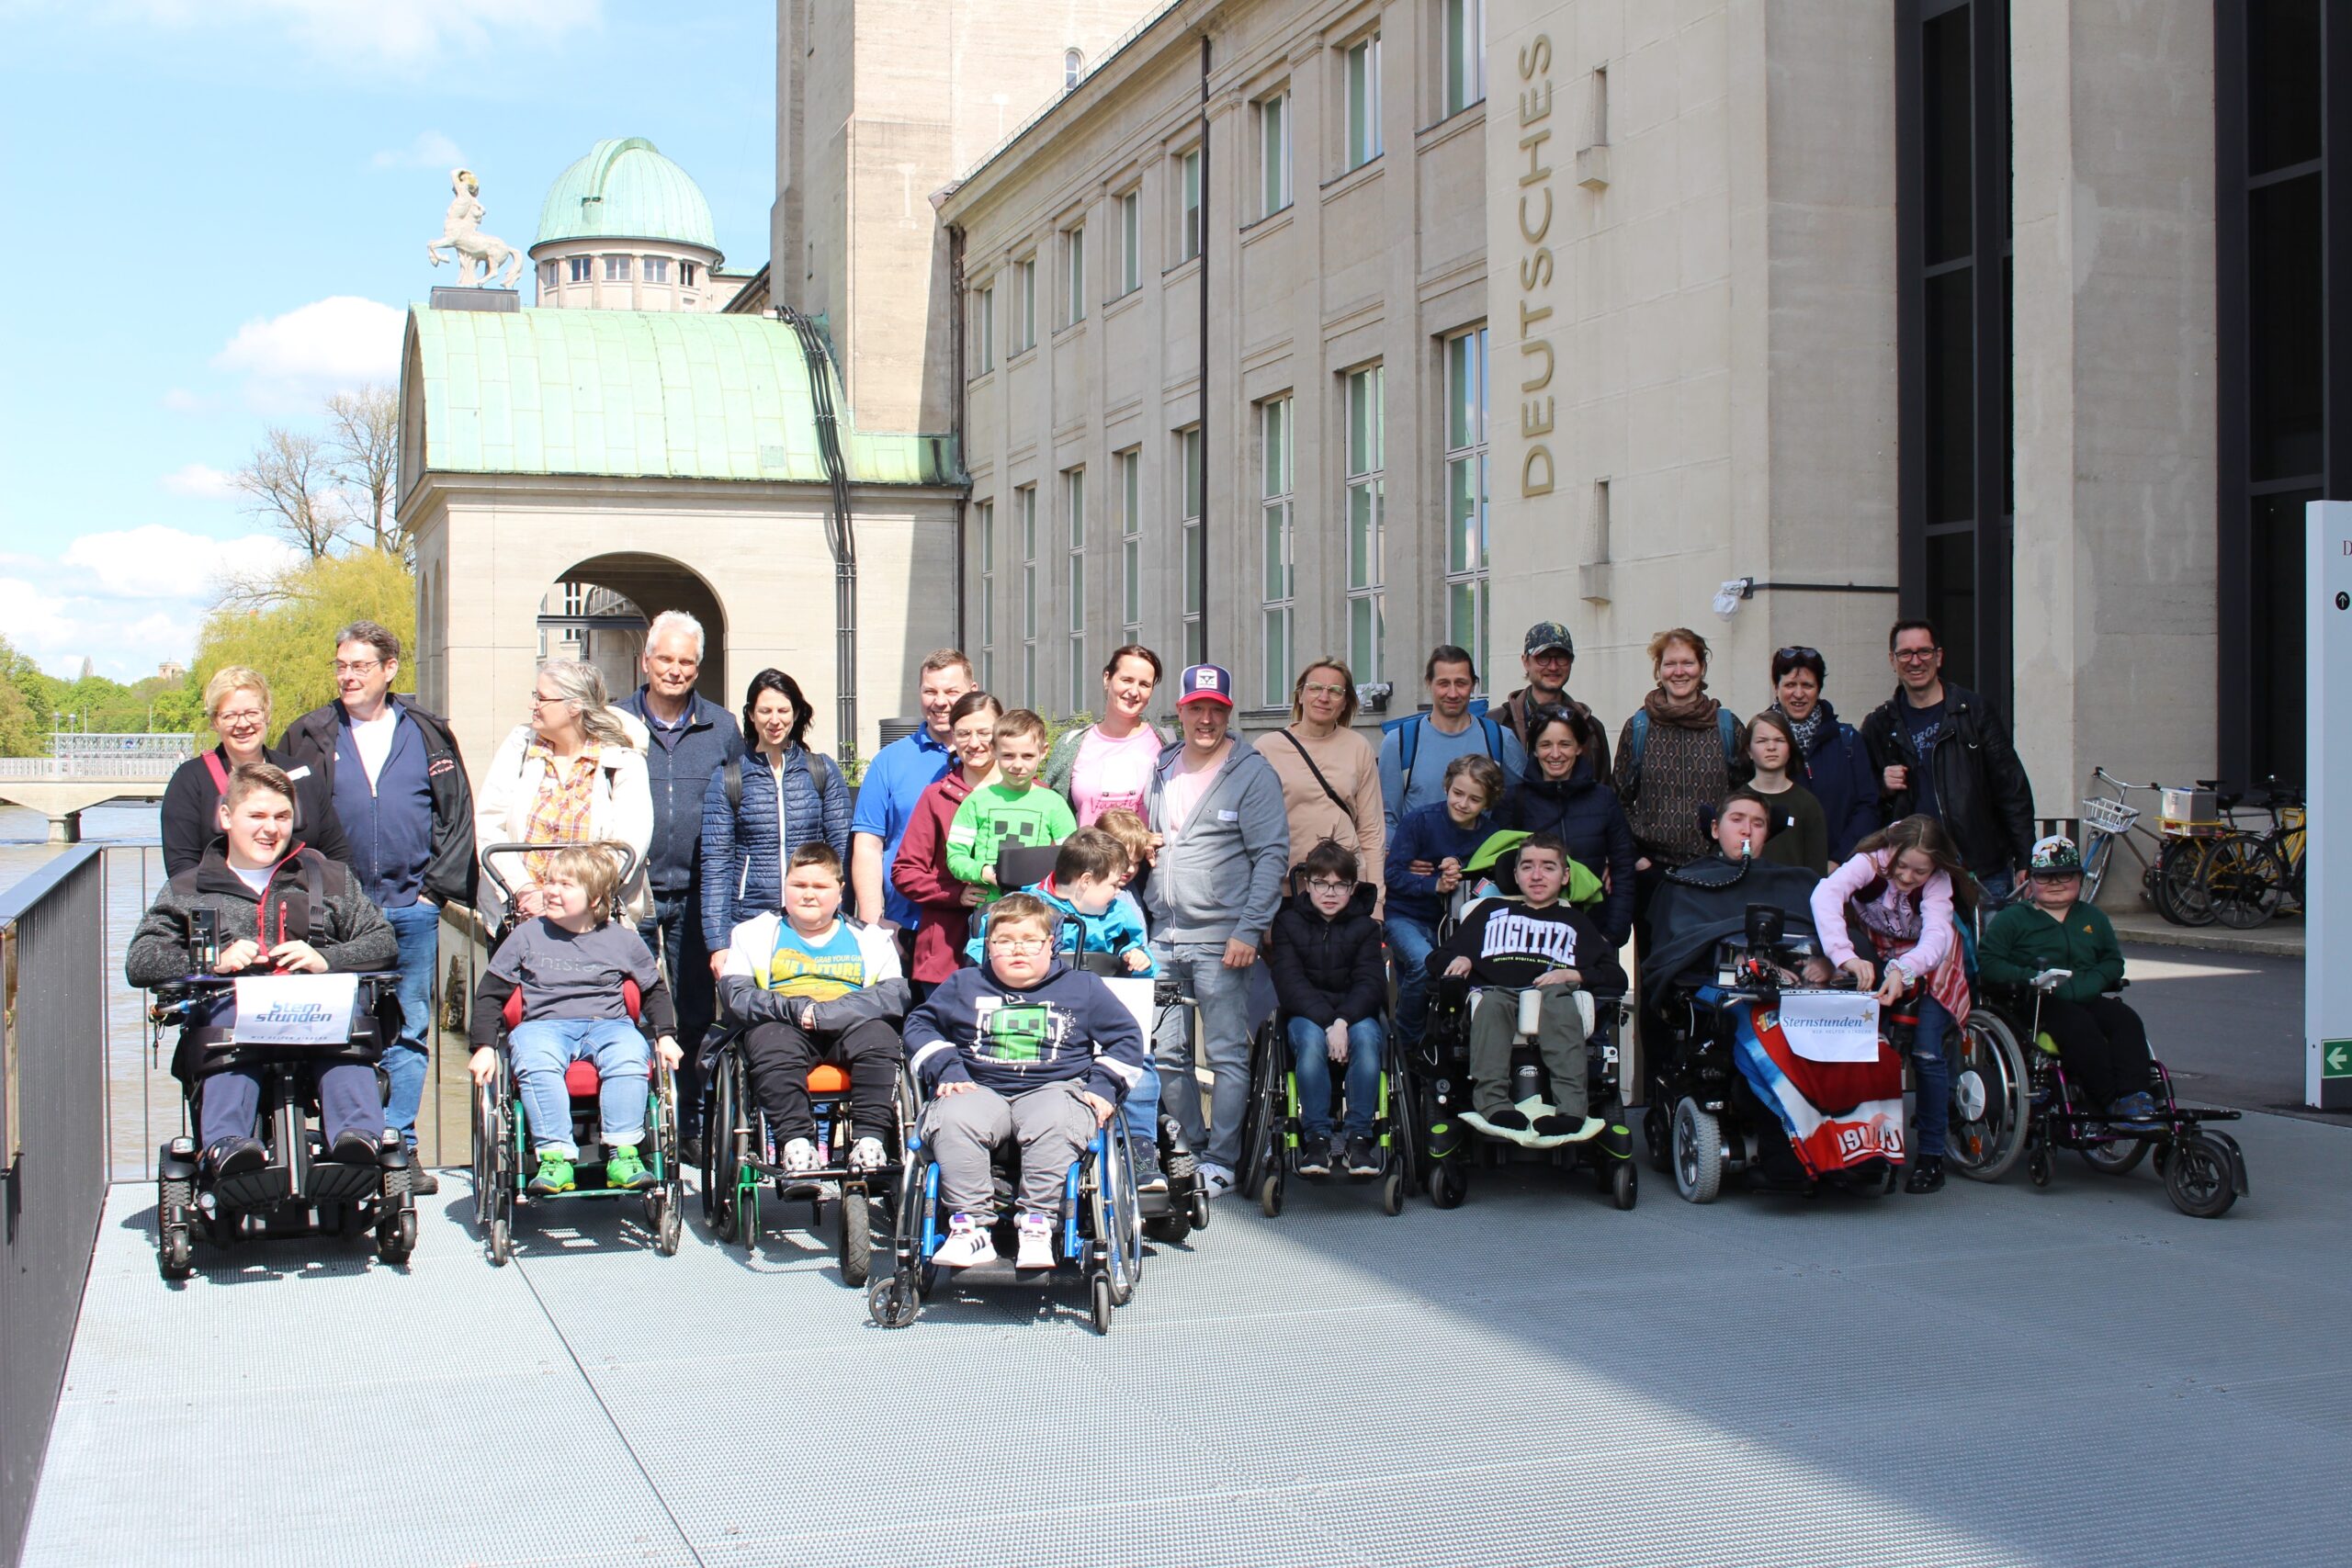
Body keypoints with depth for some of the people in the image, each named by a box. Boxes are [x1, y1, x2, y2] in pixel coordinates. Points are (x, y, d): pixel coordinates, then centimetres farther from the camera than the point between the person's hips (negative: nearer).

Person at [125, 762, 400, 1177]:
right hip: (227, 1005, 0)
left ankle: (359, 1134, -53)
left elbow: (383, 943, 16)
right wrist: (213, 961, -5)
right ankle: (226, 1143, -54)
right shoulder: (187, 890, 25)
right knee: (230, 1024, -38)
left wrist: (325, 959, -4)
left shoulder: (329, 878, 26)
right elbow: (139, 962, 12)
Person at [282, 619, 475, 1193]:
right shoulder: (310, 736, 8)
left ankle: (400, 1148, 10)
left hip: (411, 909, 0)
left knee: (408, 1033, 3)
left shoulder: (427, 734, 8)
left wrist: (440, 884, -1)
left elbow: (458, 815, 7)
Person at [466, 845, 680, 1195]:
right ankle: (555, 1156, -35)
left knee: (629, 1056, -35)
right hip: (544, 1025, 0)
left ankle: (622, 1152, -30)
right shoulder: (527, 936, 12)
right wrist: (484, 1047, 2)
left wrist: (665, 1035, 8)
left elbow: (654, 989, 23)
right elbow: (490, 992, 14)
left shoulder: (622, 939, 13)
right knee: (536, 1063, -37)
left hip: (608, 1024, 0)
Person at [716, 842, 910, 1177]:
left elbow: (894, 994, 0)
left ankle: (870, 1139, -33)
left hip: (850, 1030, 1)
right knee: (771, 1040, -34)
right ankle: (795, 1142, -37)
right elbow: (735, 994, 3)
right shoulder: (755, 933, 20)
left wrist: (822, 1013, -14)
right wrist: (796, 1009, -15)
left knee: (879, 1035, -31)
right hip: (785, 1028, 0)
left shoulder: (869, 938, 19)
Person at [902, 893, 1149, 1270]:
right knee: (954, 1118, -34)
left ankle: (1037, 1225, -31)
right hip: (979, 1087, 1)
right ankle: (970, 1227, -31)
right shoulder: (964, 985, 19)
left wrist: (1104, 1087, 3)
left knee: (1054, 1122, -38)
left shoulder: (1083, 988, 16)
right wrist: (946, 1070, 3)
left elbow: (1125, 1037, 18)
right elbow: (921, 1024, 20)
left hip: (1054, 1088, -1)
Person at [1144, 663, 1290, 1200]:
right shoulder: (1162, 770, 14)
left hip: (1220, 940, -6)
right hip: (1162, 938, 6)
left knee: (1227, 1055, -1)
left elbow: (1272, 855, -8)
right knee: (1165, 1053, 9)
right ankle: (1189, 1149, 21)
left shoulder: (1251, 773, -4)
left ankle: (1221, 1161, 6)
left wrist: (1249, 930, -15)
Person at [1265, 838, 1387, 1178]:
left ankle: (1358, 1135, -26)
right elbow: (1290, 982, -9)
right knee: (1311, 1037, -36)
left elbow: (1370, 983, -6)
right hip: (1305, 1015, -1)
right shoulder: (1289, 922, 3)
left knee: (1366, 1034, -34)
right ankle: (1316, 1136, -27)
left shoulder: (1365, 927, 7)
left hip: (1355, 1014, 1)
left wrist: (1344, 1021, -25)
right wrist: (1326, 1022, -23)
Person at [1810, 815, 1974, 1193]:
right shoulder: (1871, 862, -28)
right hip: (1876, 955, 1)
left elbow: (1936, 936, -41)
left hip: (1926, 962, -1)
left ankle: (1931, 1157, -5)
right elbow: (1826, 893, -47)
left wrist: (1904, 970, -62)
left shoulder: (1938, 881, -26)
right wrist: (1845, 957, -61)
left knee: (1926, 1051, -17)